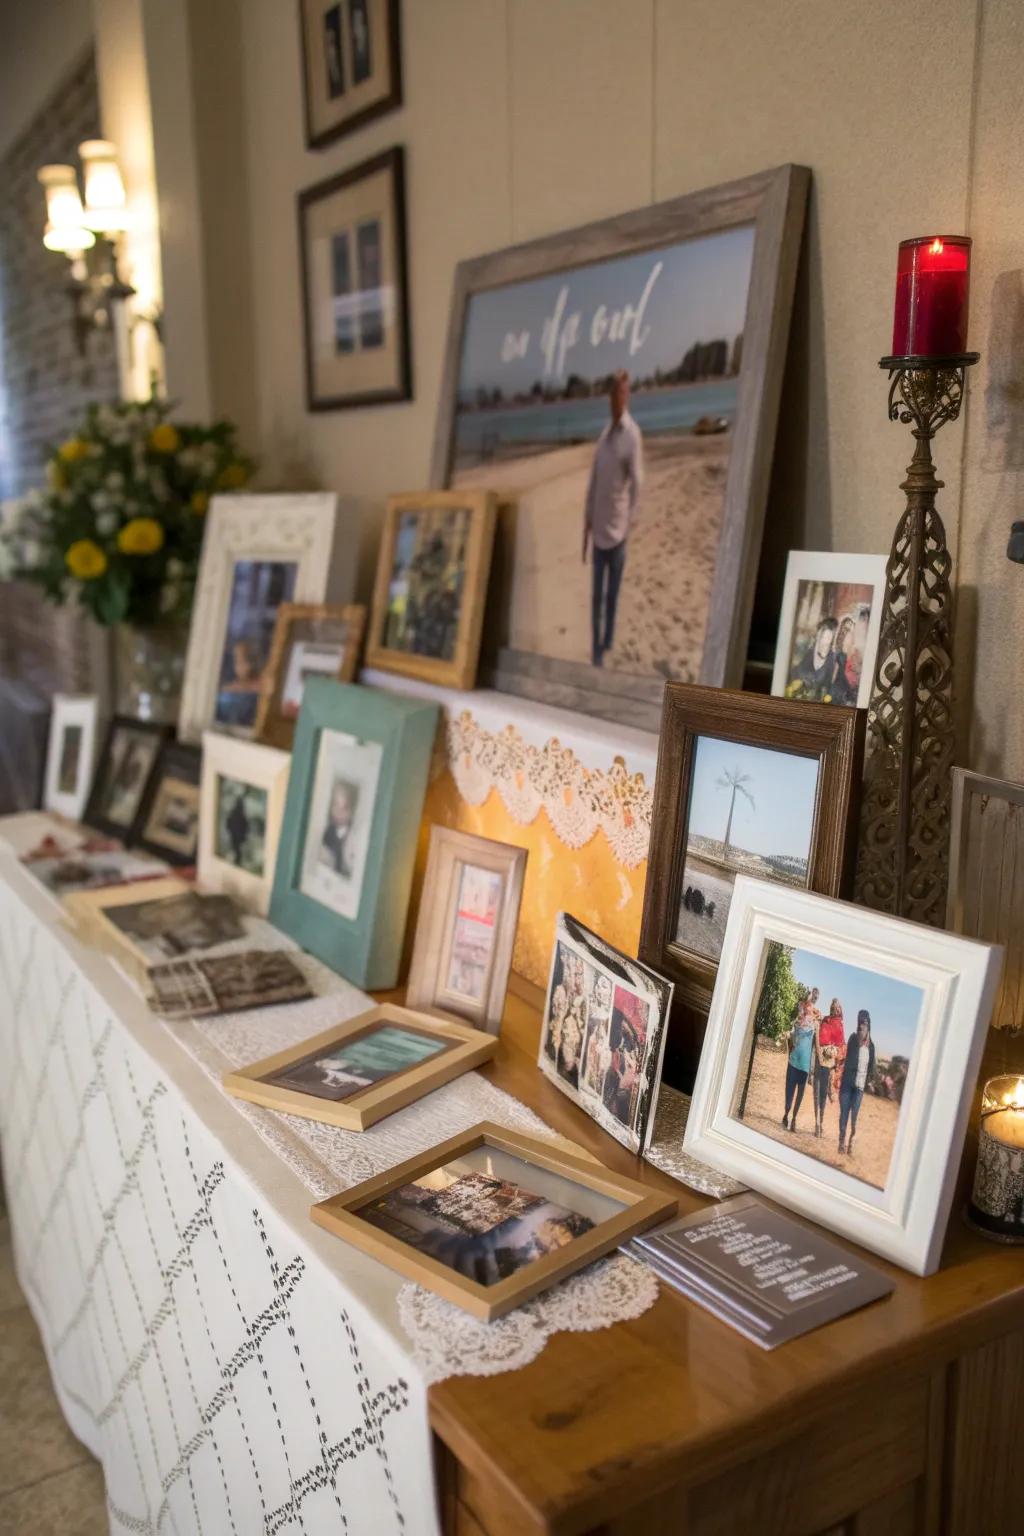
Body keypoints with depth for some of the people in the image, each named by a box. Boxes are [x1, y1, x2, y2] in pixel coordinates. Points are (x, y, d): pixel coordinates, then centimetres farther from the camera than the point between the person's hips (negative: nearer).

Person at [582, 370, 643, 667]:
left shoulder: (633, 435, -10)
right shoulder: (604, 433, 9)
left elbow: (637, 484, -10)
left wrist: (628, 522, -14)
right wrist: (587, 524, 12)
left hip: (617, 530, -5)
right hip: (598, 529, 5)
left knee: (612, 595, 6)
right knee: (597, 595, 9)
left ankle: (607, 646, 19)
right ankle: (596, 651, 16)